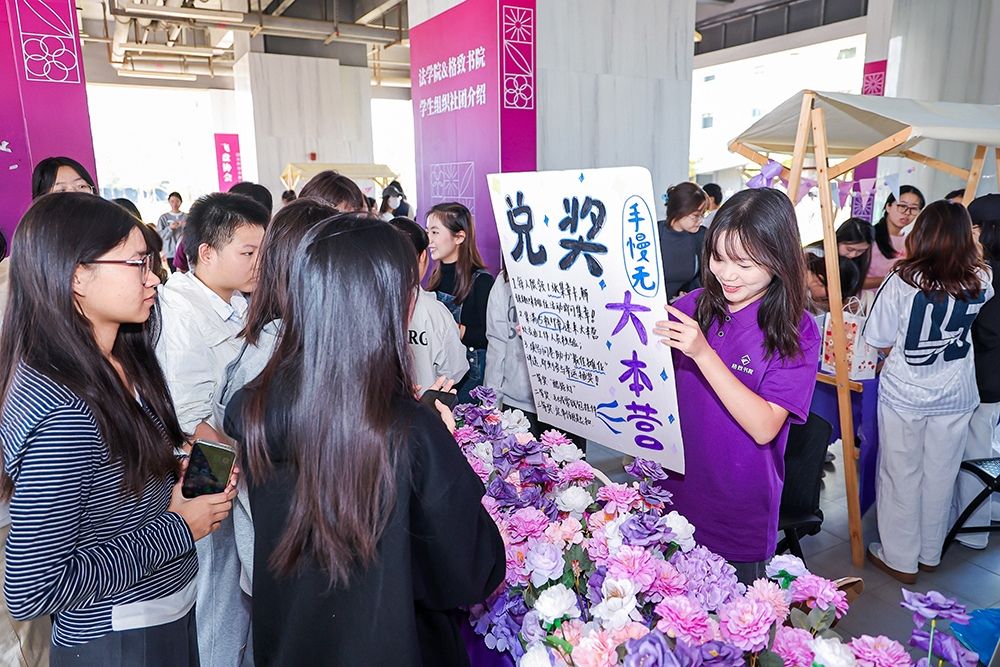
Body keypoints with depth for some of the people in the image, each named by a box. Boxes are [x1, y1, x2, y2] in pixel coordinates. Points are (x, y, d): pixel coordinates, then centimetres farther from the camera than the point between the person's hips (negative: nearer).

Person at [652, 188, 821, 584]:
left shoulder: (795, 332, -14)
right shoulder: (691, 307, -5)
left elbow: (764, 427, -23)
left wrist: (702, 353, -30)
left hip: (740, 513, -3)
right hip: (674, 493, 3)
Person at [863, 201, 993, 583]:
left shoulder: (903, 281, -19)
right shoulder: (979, 282, -8)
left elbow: (880, 341, -12)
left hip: (904, 395, -3)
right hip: (956, 397, 4)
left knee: (901, 476, 10)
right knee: (940, 477, 17)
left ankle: (900, 560, 23)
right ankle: (930, 554, 34)